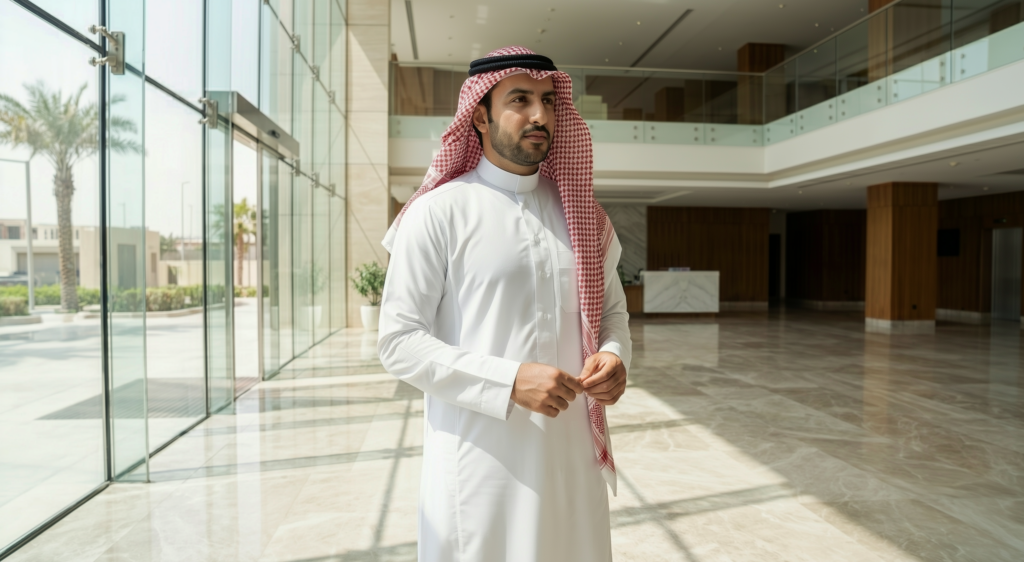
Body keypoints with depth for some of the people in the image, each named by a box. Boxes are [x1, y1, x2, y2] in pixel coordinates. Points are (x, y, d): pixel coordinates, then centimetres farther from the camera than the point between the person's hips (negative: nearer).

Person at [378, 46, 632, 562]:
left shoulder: (577, 211, 9)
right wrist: (509, 381, -21)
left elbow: (611, 306, 16)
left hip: (572, 455, 5)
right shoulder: (439, 211, -7)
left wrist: (614, 356, -6)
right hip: (482, 457, -4)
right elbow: (399, 342, -10)